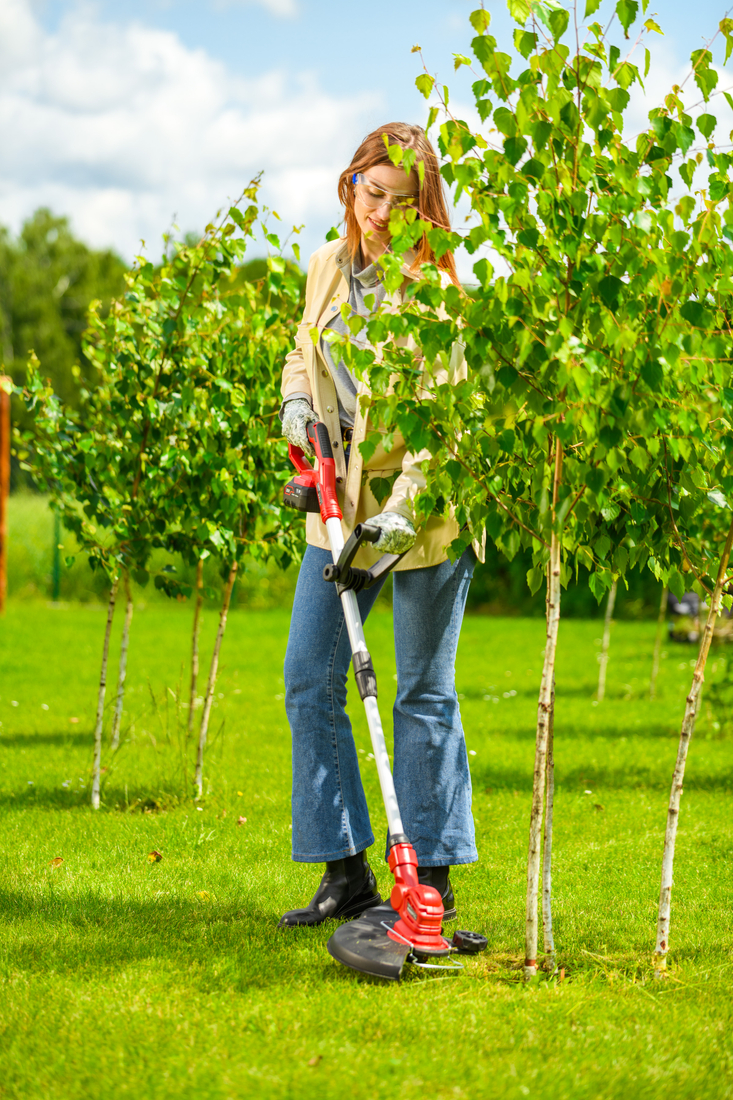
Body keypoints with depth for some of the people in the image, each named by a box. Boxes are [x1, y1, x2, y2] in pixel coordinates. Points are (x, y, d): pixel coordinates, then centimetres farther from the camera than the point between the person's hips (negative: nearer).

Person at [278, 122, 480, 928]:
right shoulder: (328, 267, 7)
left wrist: (404, 510, -26)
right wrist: (296, 401, 0)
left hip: (421, 507, -6)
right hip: (340, 499, 6)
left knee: (424, 694, 1)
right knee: (309, 680, 3)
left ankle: (432, 878, 11)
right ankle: (346, 872, 12)